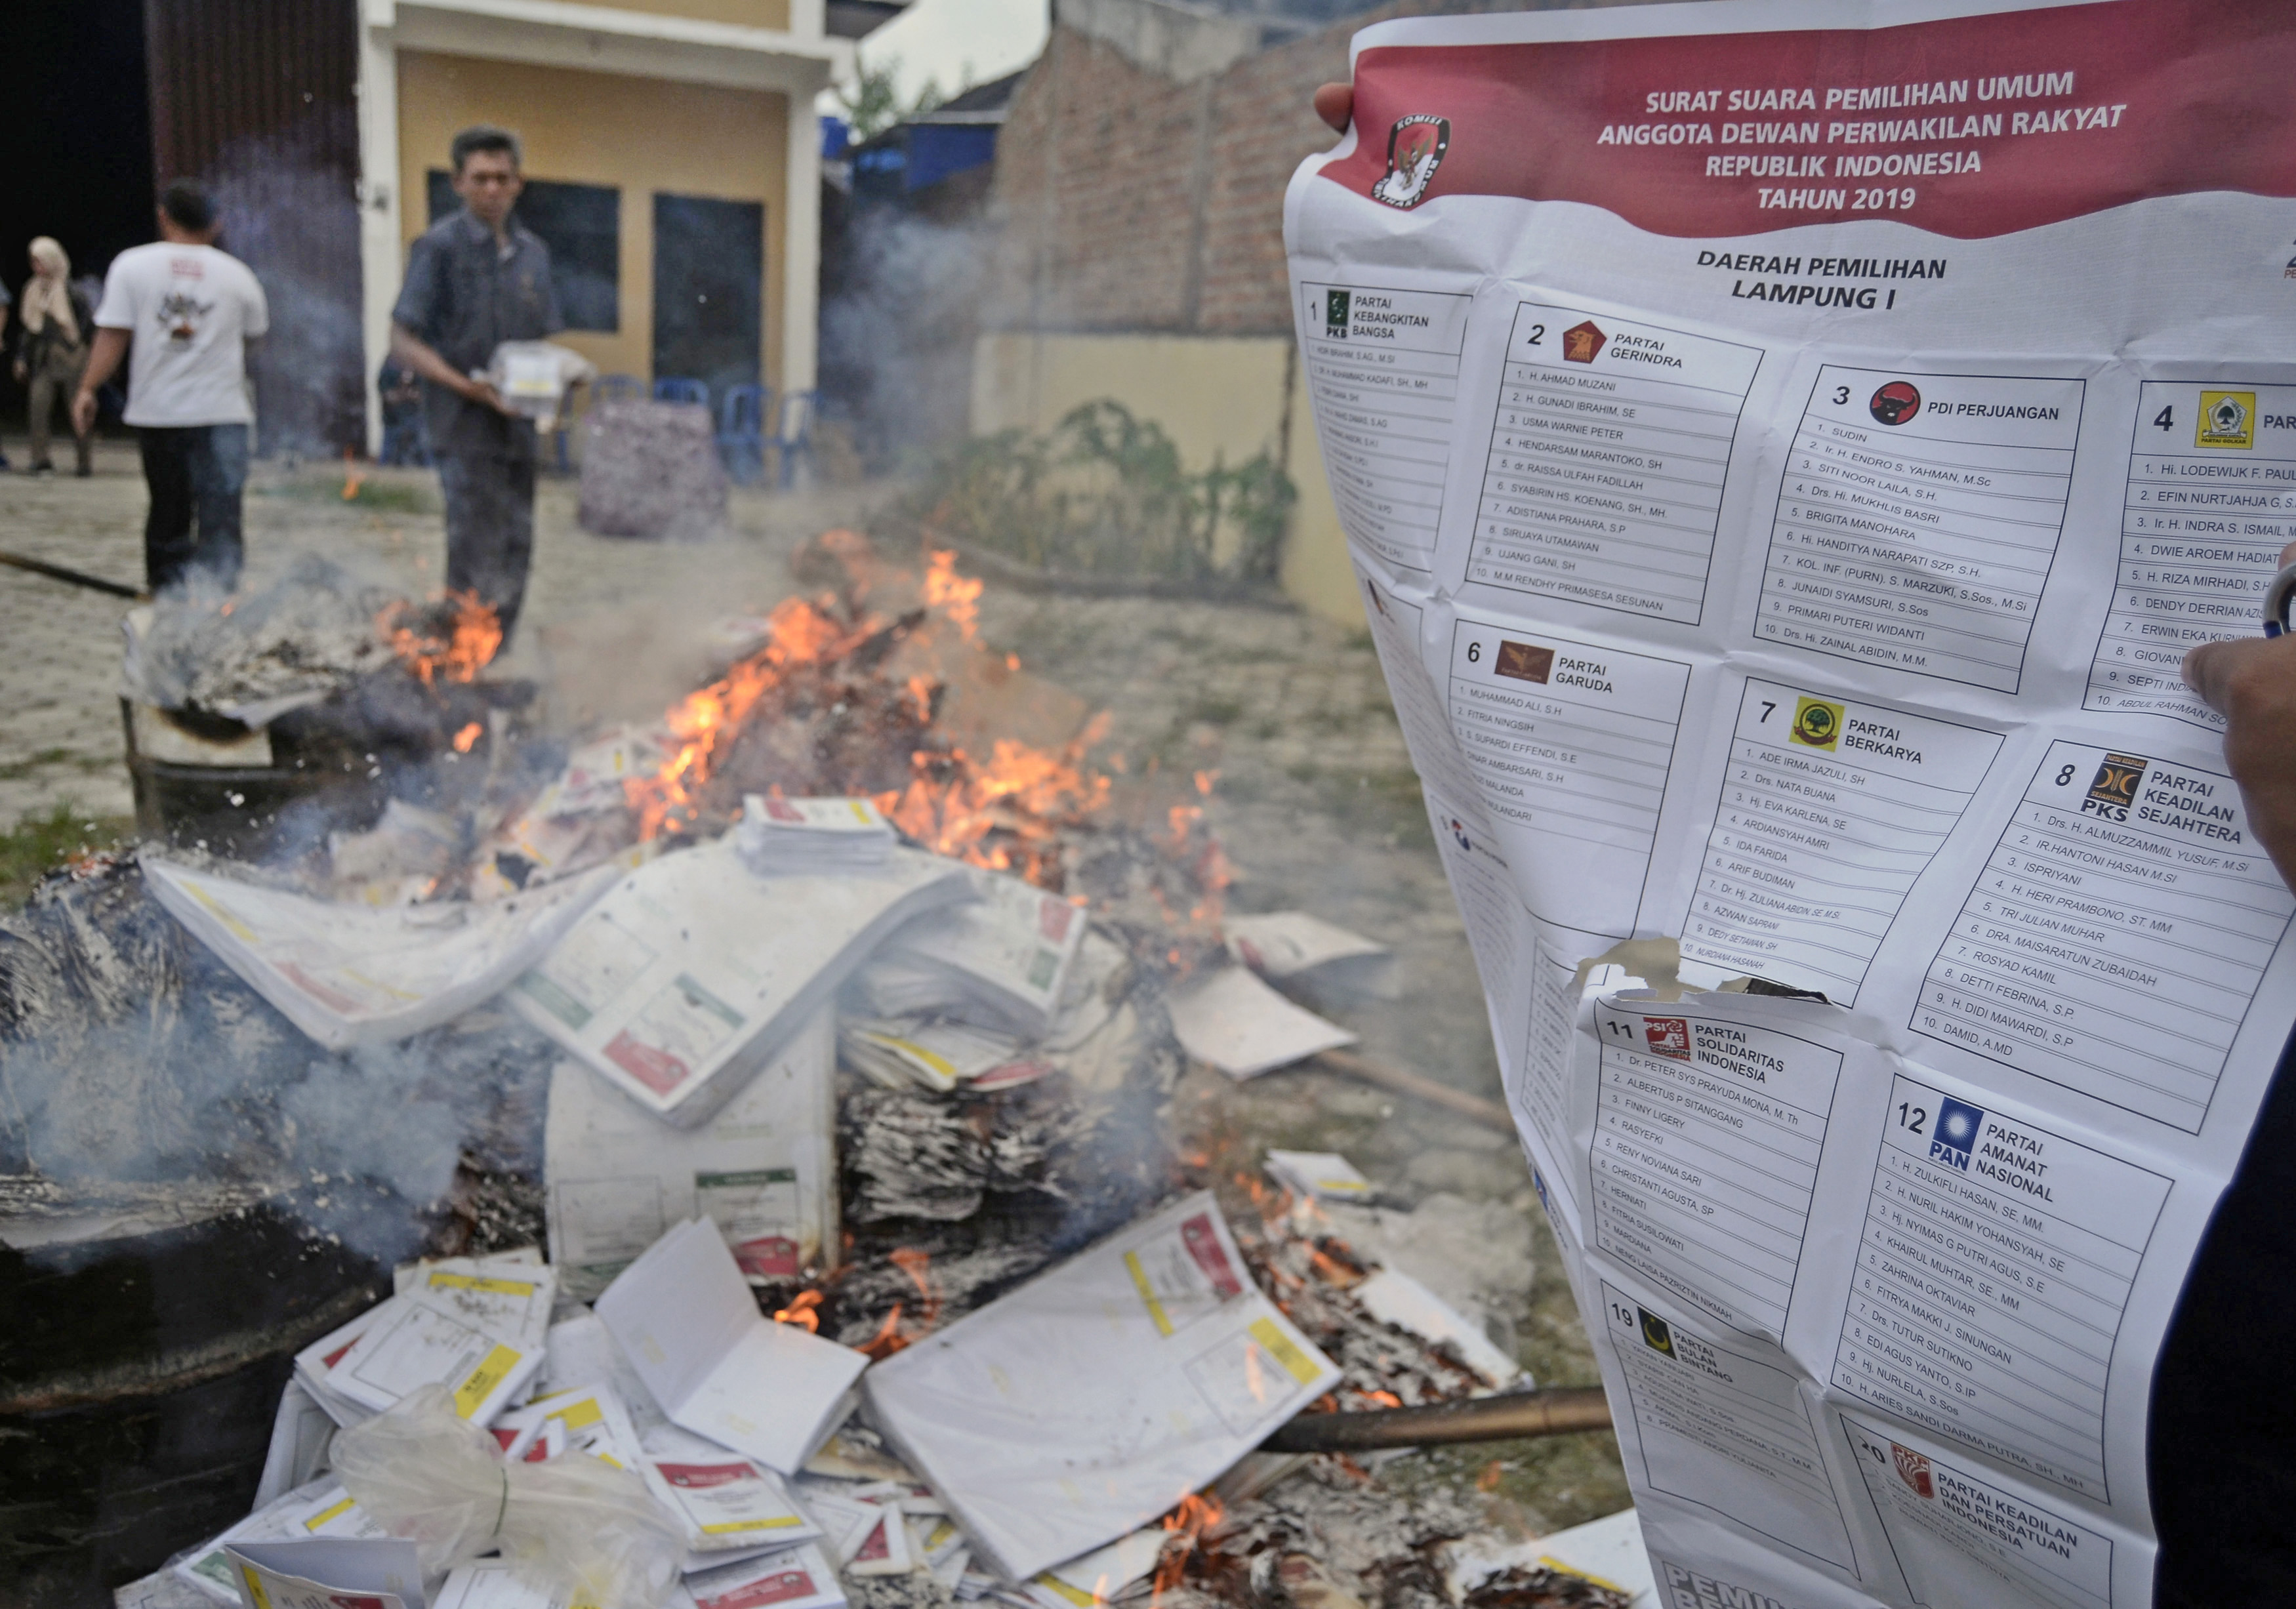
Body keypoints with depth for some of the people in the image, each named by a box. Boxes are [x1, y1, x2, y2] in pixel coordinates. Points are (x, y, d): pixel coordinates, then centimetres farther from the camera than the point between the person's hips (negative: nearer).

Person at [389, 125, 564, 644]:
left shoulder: (533, 252, 13)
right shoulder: (440, 246, -5)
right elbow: (404, 342, -9)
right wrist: (468, 386, -21)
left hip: (517, 424, 6)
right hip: (464, 426, -6)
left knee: (514, 551, 12)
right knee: (479, 561, -8)